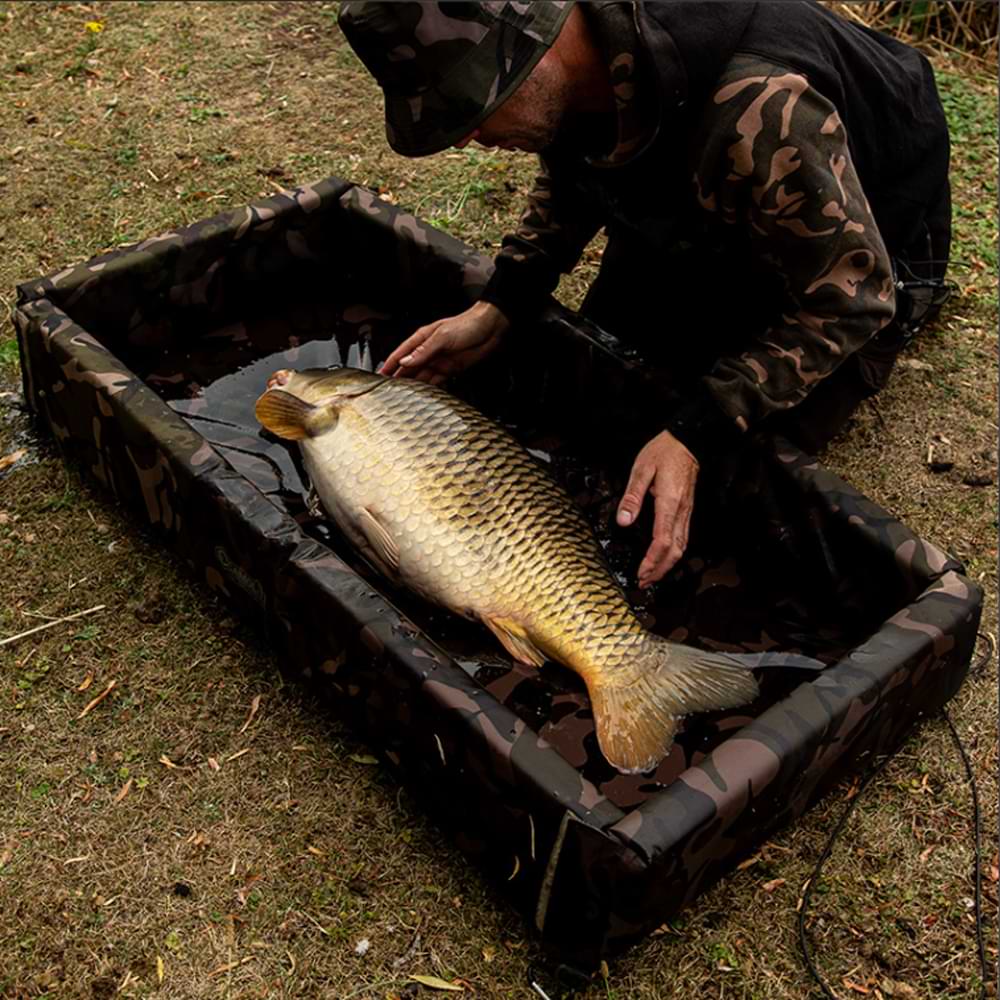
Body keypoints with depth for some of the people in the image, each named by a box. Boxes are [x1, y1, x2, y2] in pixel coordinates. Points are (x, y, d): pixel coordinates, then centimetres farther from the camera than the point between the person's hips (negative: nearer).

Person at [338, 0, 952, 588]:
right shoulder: (562, 67, -23)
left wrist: (694, 435, -39)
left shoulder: (760, 109, -46)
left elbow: (847, 297, -34)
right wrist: (497, 310, -13)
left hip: (850, 246, -6)